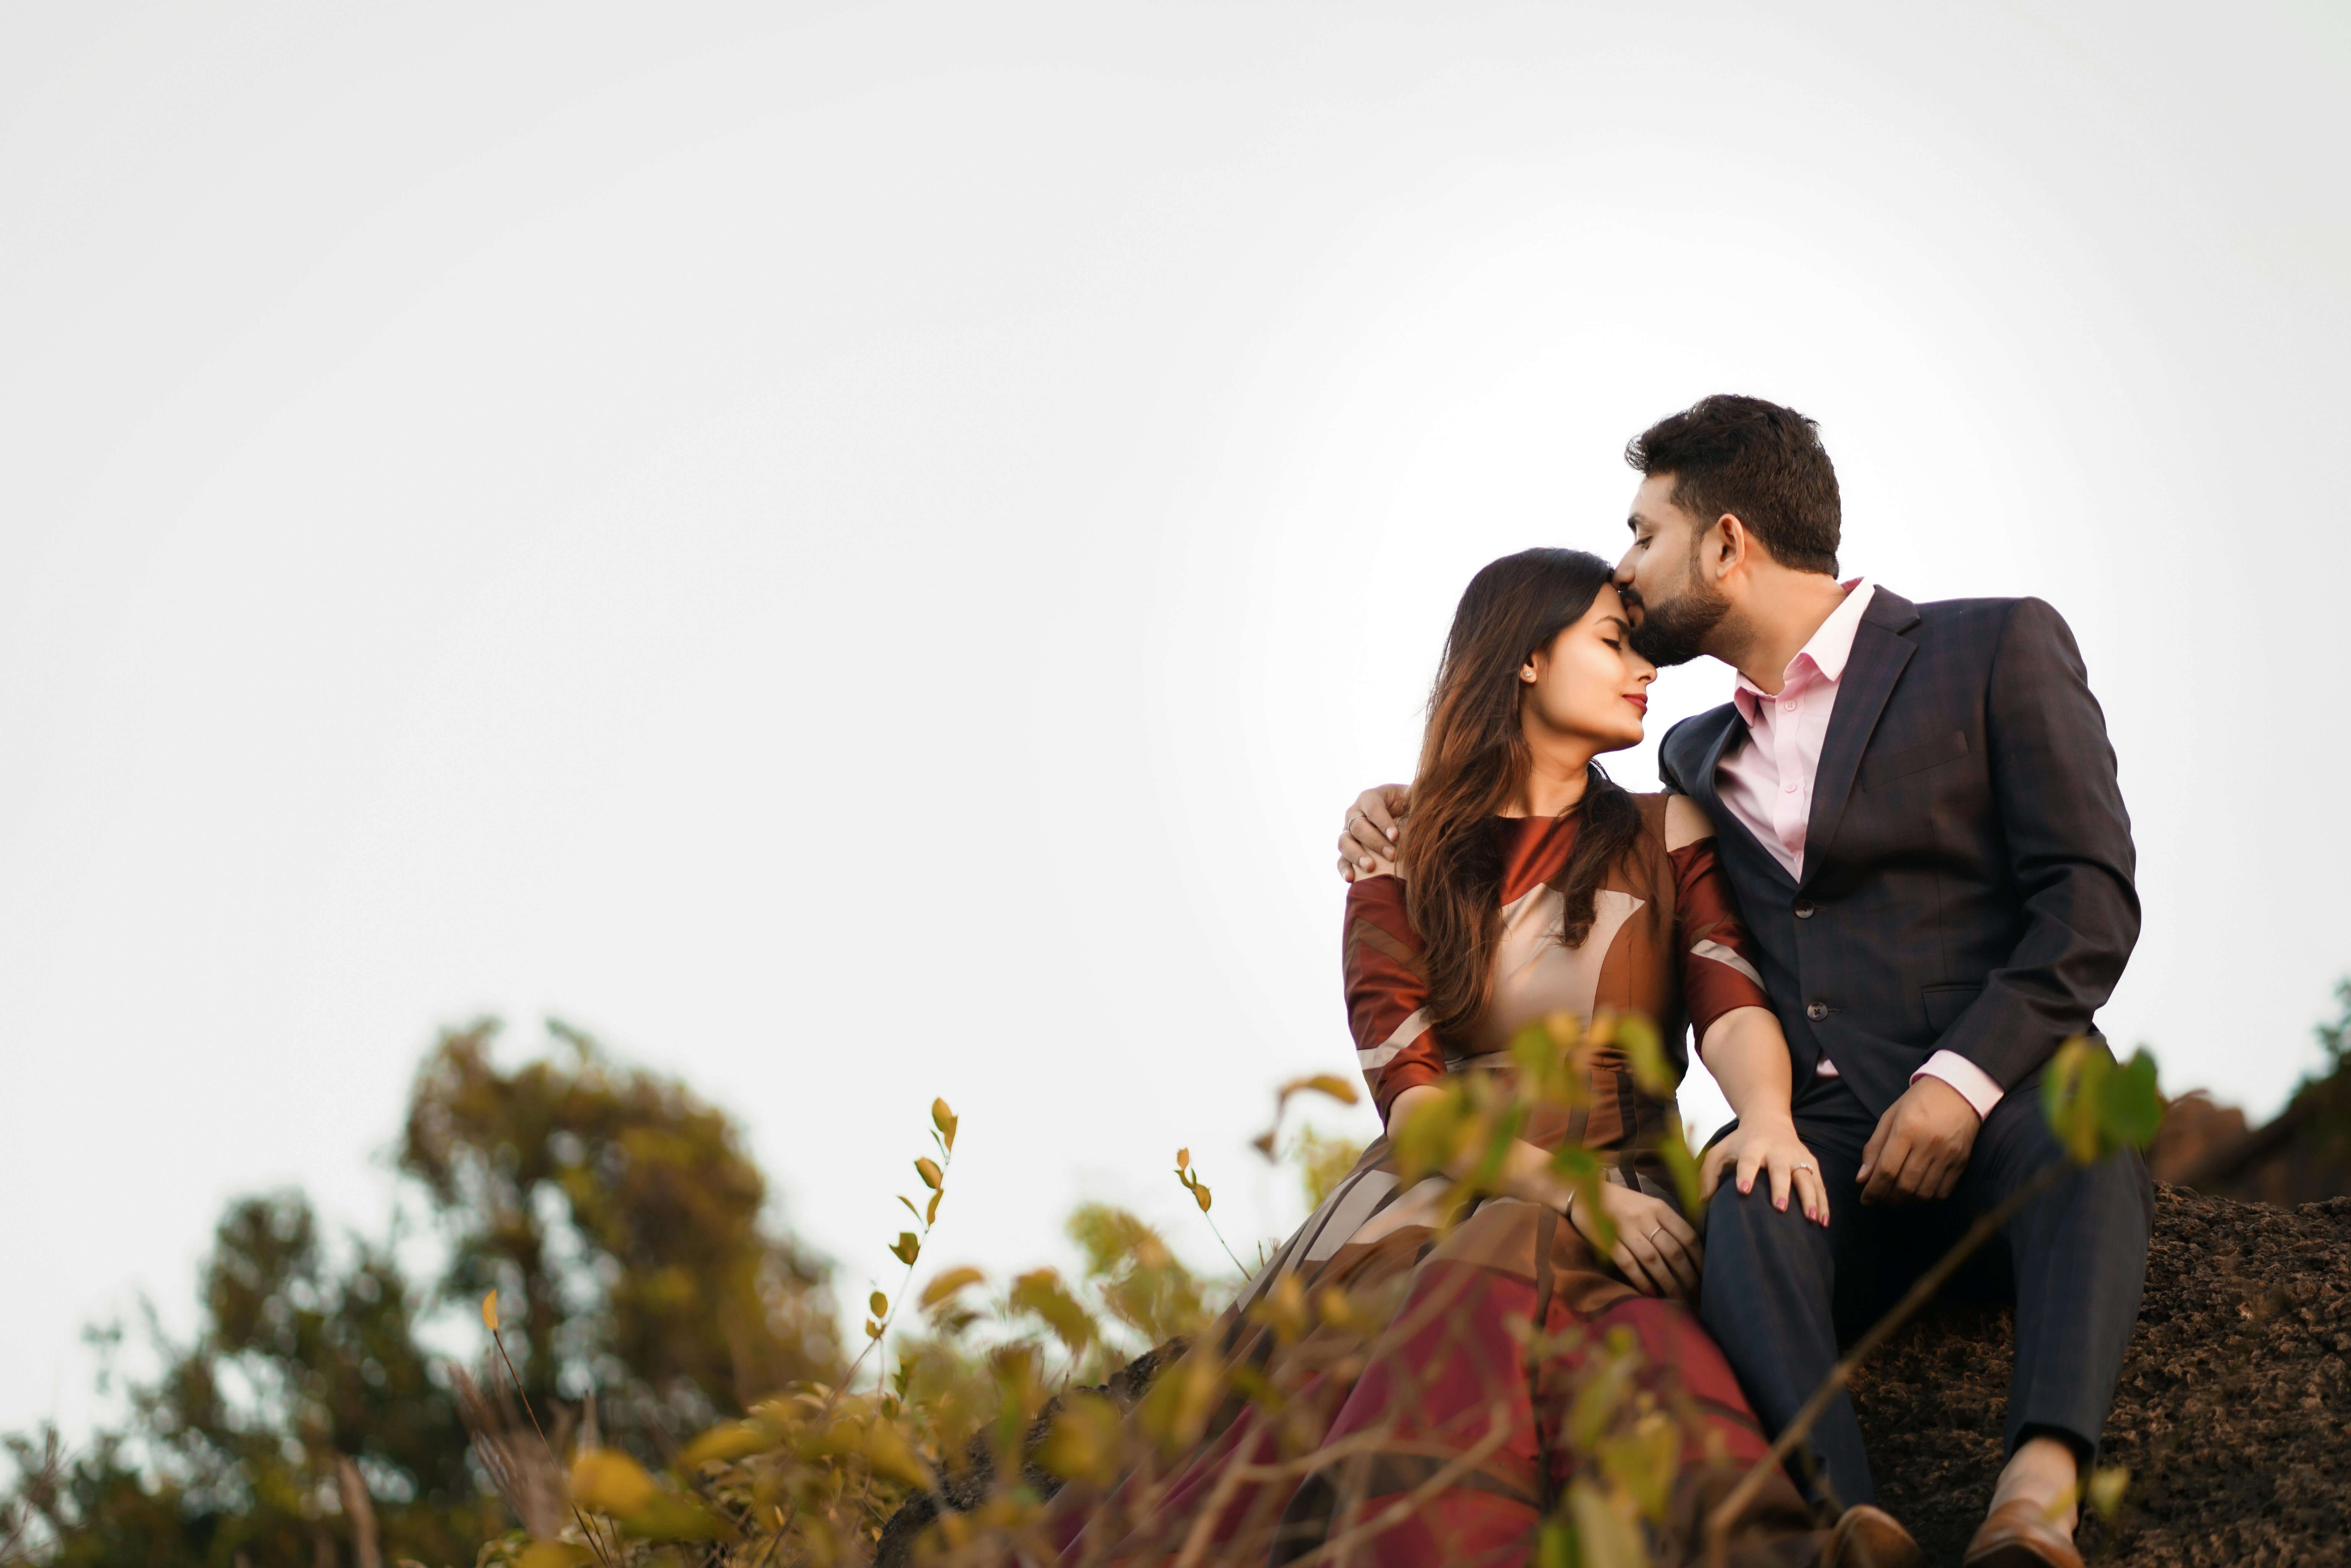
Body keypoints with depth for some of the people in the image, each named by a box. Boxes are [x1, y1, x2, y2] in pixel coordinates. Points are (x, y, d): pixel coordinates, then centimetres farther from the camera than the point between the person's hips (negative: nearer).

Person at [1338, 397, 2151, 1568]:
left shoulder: (2000, 650, 7)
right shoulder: (1700, 757, 26)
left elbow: (2092, 900, -2)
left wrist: (1963, 1078, -17)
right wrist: (1419, 810, 23)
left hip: (2000, 1116, -3)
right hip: (1817, 1153, 3)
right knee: (1739, 1200, -33)